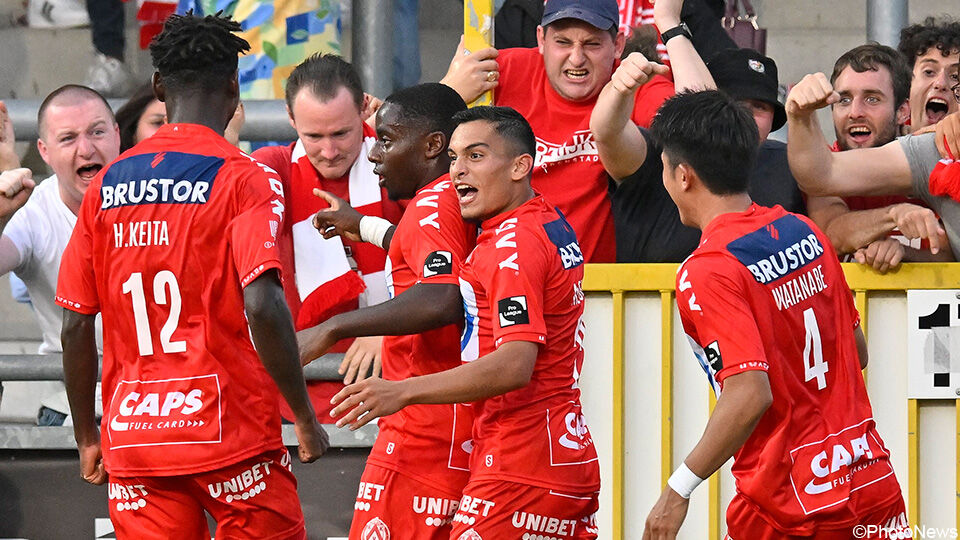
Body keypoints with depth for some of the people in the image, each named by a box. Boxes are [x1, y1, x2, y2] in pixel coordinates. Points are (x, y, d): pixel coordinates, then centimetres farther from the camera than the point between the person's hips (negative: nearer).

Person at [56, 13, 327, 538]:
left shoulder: (107, 185, 8)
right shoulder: (243, 179, -6)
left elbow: (76, 324, 7)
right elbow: (262, 306, -18)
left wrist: (87, 437, 17)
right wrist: (305, 416, -9)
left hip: (132, 436, 4)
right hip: (230, 435, -4)